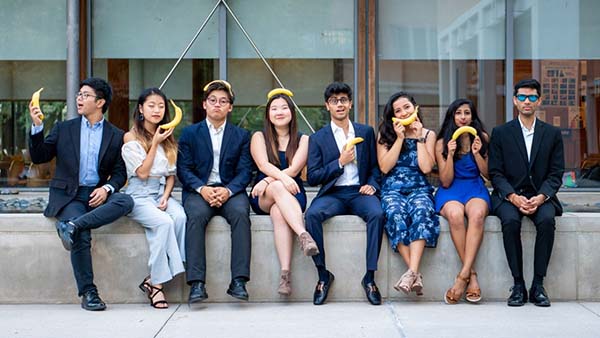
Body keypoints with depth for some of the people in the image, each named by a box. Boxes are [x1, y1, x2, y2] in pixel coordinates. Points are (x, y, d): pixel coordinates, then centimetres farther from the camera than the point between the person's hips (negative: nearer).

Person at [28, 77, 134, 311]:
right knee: (81, 236, -29)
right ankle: (88, 292, -20)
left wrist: (107, 188, -12)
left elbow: (120, 173, 9)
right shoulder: (63, 129, 13)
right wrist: (37, 127, -6)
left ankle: (72, 225, -37)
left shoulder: (116, 136, 11)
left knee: (126, 201, -31)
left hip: (98, 195, 1)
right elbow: (39, 157, 7)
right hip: (68, 196, -1)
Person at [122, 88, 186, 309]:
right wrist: (155, 143, -7)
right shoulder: (131, 137, 1)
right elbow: (142, 172, -8)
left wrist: (166, 197, -4)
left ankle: (153, 280, -22)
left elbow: (171, 175, 14)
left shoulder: (168, 137, 16)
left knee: (180, 217, -29)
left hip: (162, 193, 4)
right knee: (164, 222, -33)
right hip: (139, 195, -4)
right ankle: (156, 283, -23)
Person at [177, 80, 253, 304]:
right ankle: (197, 283, -36)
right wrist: (202, 189, -15)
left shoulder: (241, 136, 16)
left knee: (240, 213, -32)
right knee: (196, 215, -34)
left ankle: (238, 281, -33)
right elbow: (183, 169, 4)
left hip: (230, 191, 1)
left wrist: (228, 190, -16)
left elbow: (245, 171, 5)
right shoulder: (189, 133, 14)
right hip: (199, 191, 0)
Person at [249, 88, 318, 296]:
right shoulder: (259, 137, 11)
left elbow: (294, 169, -4)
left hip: (293, 194, 0)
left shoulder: (303, 140, 11)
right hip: (263, 198, 0)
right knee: (278, 187, -38)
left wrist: (268, 181, -18)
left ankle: (285, 272, -51)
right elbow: (263, 165, -8)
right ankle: (303, 234, -57)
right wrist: (282, 177, -28)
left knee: (279, 212, -37)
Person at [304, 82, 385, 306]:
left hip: (359, 192, 1)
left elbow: (375, 167, 17)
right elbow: (312, 178, 2)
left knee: (377, 214, -32)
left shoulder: (366, 132, 14)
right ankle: (323, 274, -18)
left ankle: (370, 277, -23)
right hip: (332, 194, 0)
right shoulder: (318, 138, 8)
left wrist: (372, 185, -4)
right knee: (312, 214, -32)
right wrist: (340, 163, -8)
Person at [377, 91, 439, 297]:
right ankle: (416, 276, -38)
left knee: (421, 213, -36)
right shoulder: (385, 134, 14)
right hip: (392, 189, 0)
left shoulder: (428, 135, 14)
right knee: (396, 216, -35)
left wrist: (419, 137, 1)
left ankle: (412, 272, -47)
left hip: (419, 189, 0)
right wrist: (400, 138, -1)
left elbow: (426, 167, -1)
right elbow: (384, 167, 0)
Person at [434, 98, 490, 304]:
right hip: (451, 190, -1)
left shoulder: (482, 138, 9)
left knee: (477, 214, -37)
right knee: (455, 215, -38)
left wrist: (477, 154, -8)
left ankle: (463, 276, -39)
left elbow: (488, 174, 9)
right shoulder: (442, 143, 4)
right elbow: (445, 181, 0)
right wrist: (450, 155, -14)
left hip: (475, 189, 1)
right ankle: (472, 274, -30)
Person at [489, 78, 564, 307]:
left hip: (540, 196, 1)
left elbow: (556, 174, 5)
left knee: (547, 220, -31)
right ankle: (518, 285, -23)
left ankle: (538, 285, -23)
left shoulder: (552, 134, 10)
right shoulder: (500, 133, 7)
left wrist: (540, 197, -14)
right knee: (510, 220, -32)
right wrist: (514, 197, -16)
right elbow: (496, 173, 1)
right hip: (509, 196, -1)